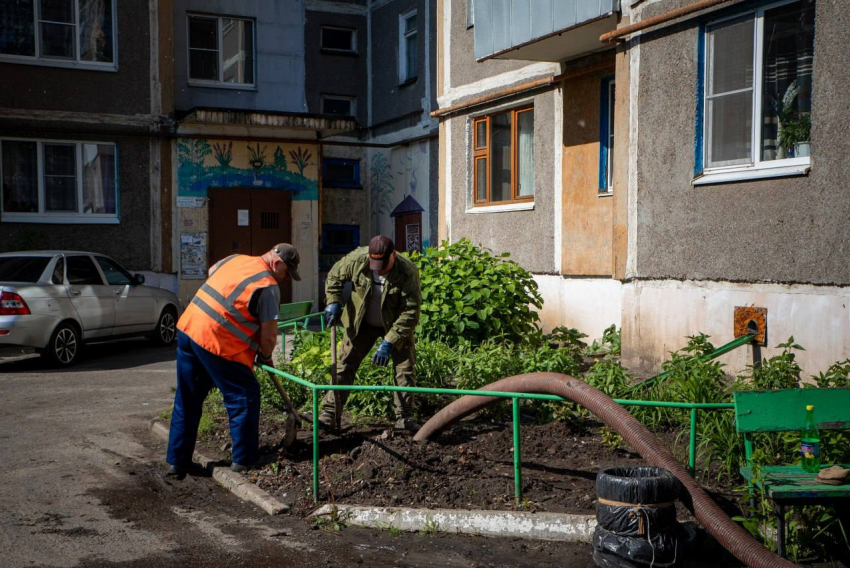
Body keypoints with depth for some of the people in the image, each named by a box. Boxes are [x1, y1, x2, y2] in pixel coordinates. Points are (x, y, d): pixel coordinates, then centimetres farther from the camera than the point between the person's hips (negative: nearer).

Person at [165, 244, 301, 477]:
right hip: (216, 342, -8)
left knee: (187, 400, 15)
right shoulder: (268, 287, -10)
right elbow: (269, 335, -10)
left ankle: (178, 460, 23)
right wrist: (266, 357, 9)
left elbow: (211, 271, 35)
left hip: (187, 327, 8)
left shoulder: (235, 259, 12)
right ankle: (244, 459, 14)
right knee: (244, 396, 7)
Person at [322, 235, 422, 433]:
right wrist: (333, 302, -15)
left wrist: (389, 342, -31)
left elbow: (410, 312, -27)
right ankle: (329, 413, 8)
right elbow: (334, 277, -1)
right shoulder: (356, 260, -23)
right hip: (360, 323, 2)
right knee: (345, 365, 1)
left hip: (396, 325, -1)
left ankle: (404, 417, 9)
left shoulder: (408, 272, -30)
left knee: (405, 368, -2)